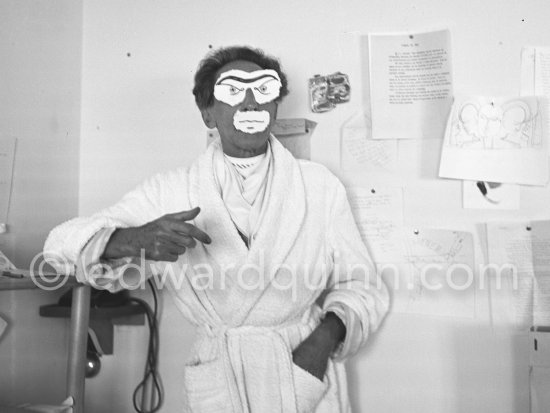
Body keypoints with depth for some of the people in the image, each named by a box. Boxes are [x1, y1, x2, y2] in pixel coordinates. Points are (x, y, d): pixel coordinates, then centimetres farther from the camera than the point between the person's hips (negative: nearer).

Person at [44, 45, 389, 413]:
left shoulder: (320, 186, -2)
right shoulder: (169, 193, -4)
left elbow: (360, 285, 1)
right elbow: (64, 244, -9)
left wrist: (327, 334, -19)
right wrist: (132, 239, -30)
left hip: (309, 380, 1)